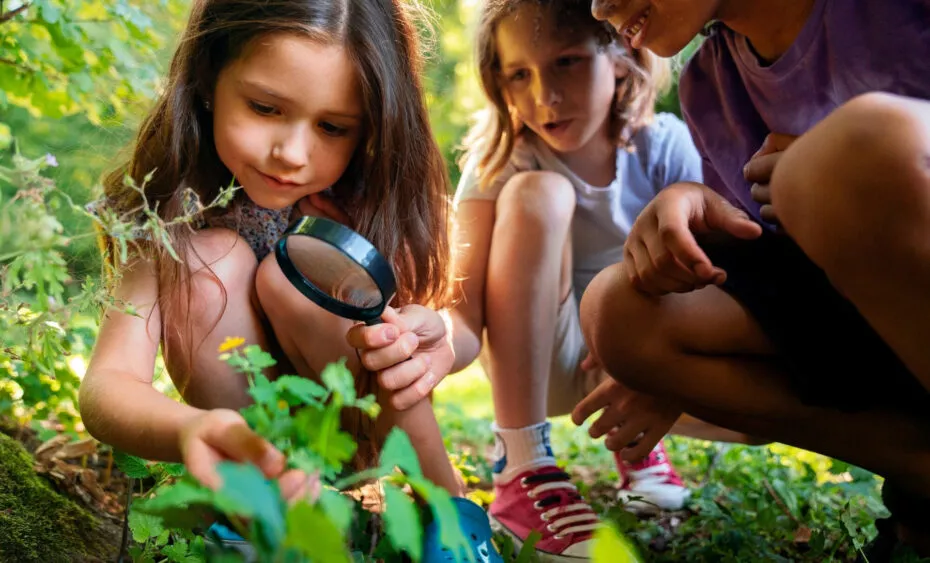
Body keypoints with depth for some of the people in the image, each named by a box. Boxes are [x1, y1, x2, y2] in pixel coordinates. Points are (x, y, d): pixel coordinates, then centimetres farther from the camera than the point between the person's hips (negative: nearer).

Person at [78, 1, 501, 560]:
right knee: (211, 261, -25)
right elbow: (107, 382, -32)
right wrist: (190, 431, -56)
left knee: (294, 274, -27)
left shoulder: (370, 192, -21)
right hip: (242, 413, 0)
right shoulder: (170, 204, -23)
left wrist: (431, 341, -43)